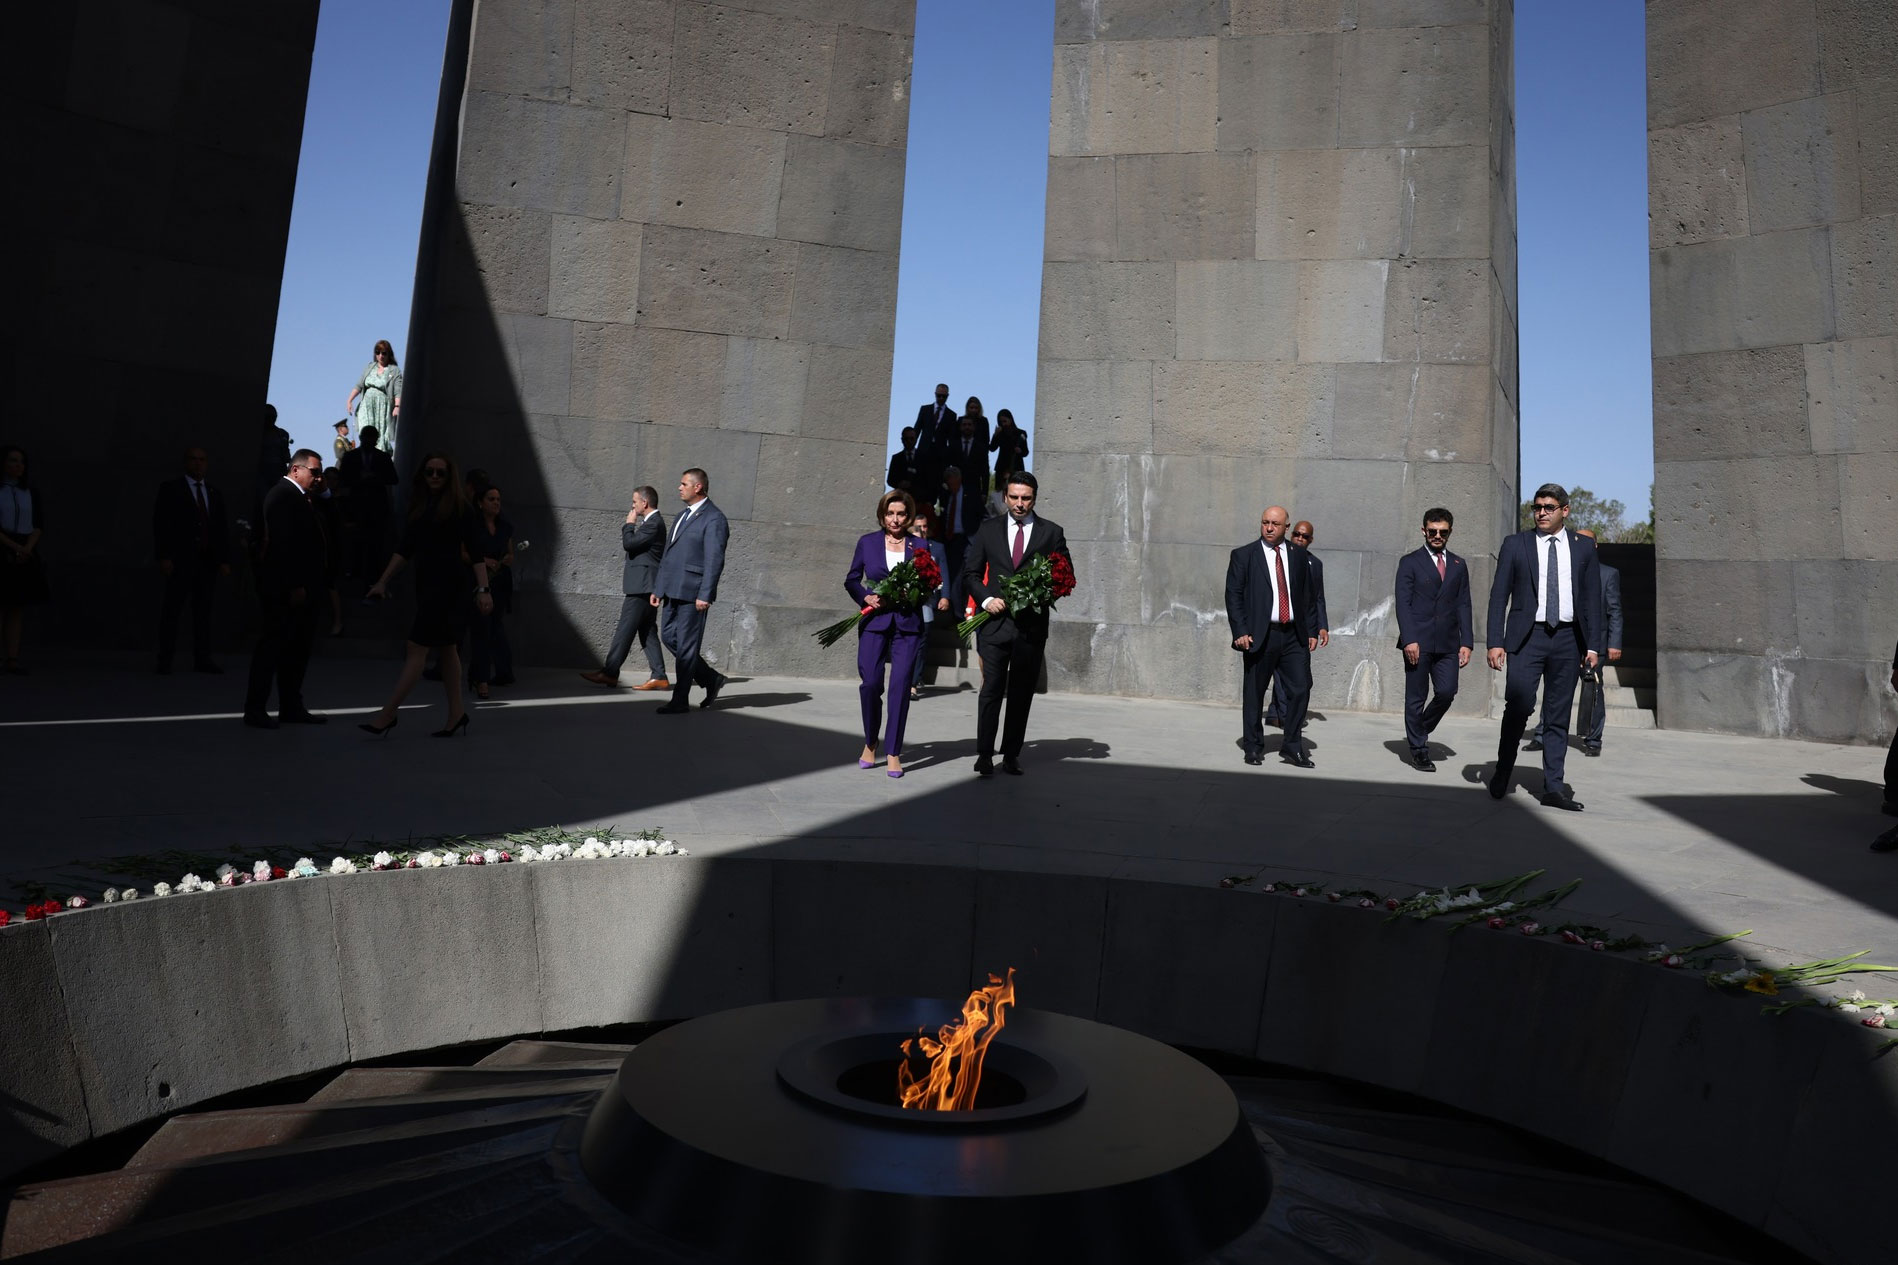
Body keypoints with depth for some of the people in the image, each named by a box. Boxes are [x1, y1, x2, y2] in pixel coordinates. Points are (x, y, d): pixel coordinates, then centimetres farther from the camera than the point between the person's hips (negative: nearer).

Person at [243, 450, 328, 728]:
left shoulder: (296, 496, 17)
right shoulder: (284, 494, -12)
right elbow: (283, 543, -20)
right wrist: (295, 586, -22)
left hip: (296, 588, 10)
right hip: (286, 589, -10)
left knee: (296, 650, 12)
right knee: (271, 647, -3)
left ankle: (291, 707, 19)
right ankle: (255, 709, 3)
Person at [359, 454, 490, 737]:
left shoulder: (457, 506, -7)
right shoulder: (419, 505, 11)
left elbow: (474, 550, -10)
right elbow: (405, 546, 14)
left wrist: (483, 589, -17)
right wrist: (383, 581, 10)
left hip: (449, 584, -7)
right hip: (426, 582, 7)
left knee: (418, 648, -8)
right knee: (446, 648, 11)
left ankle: (387, 715, -6)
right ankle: (456, 713, 17)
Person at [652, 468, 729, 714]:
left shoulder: (714, 519, -11)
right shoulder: (682, 515, 18)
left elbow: (714, 560, -17)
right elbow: (668, 555, 20)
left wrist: (705, 595, -22)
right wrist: (658, 588, 17)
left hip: (693, 592, -9)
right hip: (674, 590, 9)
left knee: (686, 645, -3)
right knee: (669, 636, 11)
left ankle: (680, 700, 6)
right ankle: (710, 679, 22)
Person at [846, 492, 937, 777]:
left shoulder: (920, 546, 7)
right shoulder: (867, 542, 7)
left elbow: (929, 587, 11)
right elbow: (851, 580, 12)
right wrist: (866, 598, -6)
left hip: (907, 624, 0)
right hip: (874, 621, 0)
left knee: (900, 686, -4)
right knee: (870, 683, -6)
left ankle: (893, 753, 5)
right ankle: (870, 743, 18)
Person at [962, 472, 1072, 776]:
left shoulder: (1052, 532, 6)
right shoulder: (988, 529, 8)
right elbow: (971, 572, 9)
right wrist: (986, 599, -7)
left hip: (1032, 624, 0)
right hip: (996, 622, 0)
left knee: (1022, 693, 7)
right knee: (991, 690, -3)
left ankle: (1011, 755, 15)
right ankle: (984, 755, 1)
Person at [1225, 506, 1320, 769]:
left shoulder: (1298, 557, 12)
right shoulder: (1243, 556, 2)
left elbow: (1308, 596, 15)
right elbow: (1233, 596, -2)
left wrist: (1312, 630, 7)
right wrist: (1240, 632, -11)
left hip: (1294, 635, 3)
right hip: (1260, 636, -3)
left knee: (1300, 690, -2)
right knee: (1254, 694, 5)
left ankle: (1292, 747, 10)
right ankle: (1253, 747, 18)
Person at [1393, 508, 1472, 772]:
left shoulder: (1459, 565, 15)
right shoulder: (1410, 562, 4)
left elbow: (1463, 605, 12)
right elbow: (1403, 604, -3)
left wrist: (1466, 642, 2)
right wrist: (1409, 639, -14)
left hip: (1448, 644, 3)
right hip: (1418, 642, -3)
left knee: (1446, 693, -6)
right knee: (1416, 697, 1)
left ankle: (1420, 730, 21)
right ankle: (1418, 749, 13)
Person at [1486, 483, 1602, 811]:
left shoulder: (1583, 547, 10)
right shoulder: (1515, 544, 5)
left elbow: (1592, 598, 10)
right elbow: (1498, 596, 2)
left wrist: (1592, 645, 4)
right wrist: (1495, 642, -6)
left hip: (1567, 639, 2)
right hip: (1527, 636, -2)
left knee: (1558, 717, 5)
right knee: (1518, 706, -9)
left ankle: (1553, 788, 9)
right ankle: (1502, 771, 11)